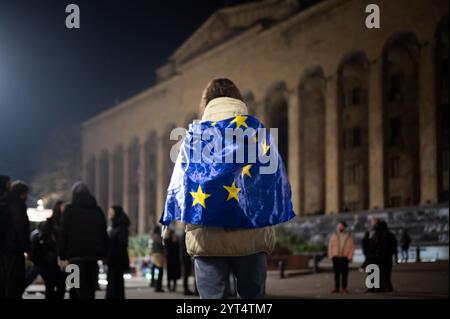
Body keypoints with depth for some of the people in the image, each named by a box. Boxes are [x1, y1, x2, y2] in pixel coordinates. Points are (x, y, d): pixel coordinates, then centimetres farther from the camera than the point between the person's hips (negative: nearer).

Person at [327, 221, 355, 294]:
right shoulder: (334, 235, 7)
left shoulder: (349, 236, 3)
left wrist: (350, 257, -7)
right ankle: (336, 288, 9)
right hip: (336, 257, 2)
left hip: (344, 257, -2)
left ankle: (344, 288, 7)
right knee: (336, 273, 4)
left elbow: (352, 247, 1)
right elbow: (330, 246, 8)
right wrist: (331, 255, -1)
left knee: (344, 273, -1)